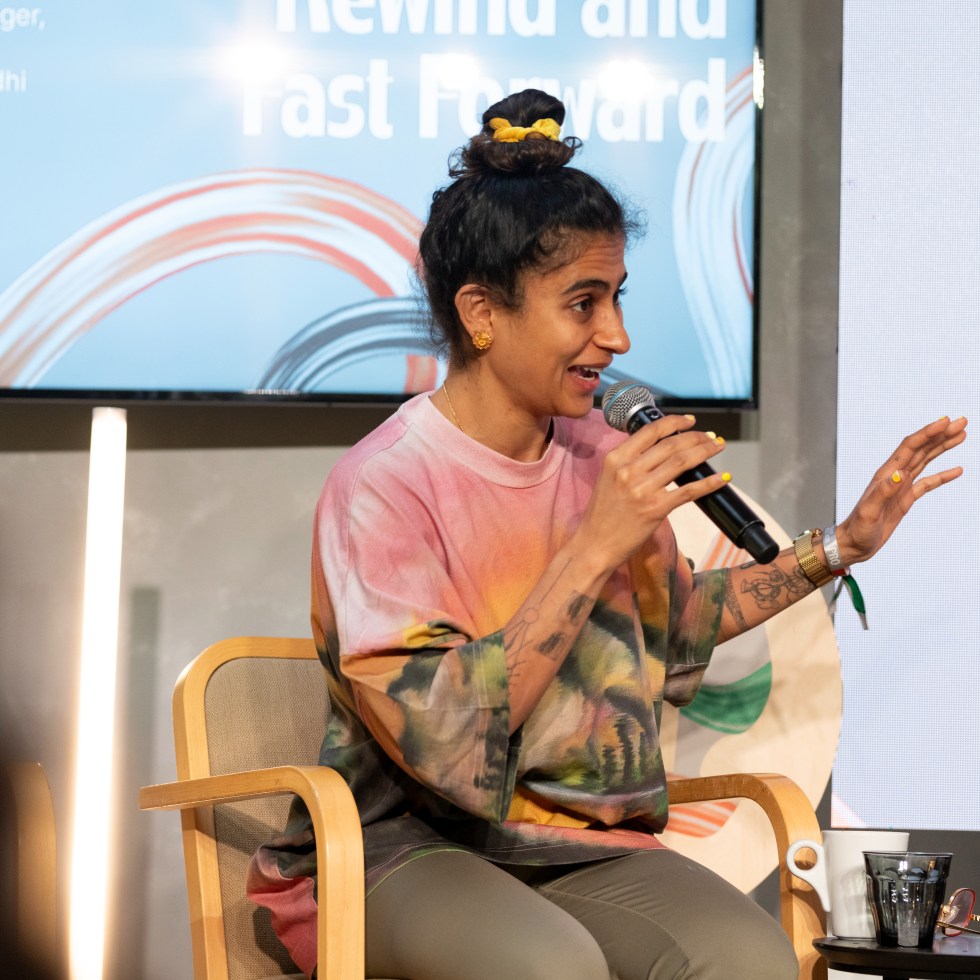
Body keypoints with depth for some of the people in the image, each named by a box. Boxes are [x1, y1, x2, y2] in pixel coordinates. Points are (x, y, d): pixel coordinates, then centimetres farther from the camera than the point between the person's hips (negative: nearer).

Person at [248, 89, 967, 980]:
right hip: (407, 847, -5)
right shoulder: (384, 485, -14)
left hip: (584, 846, 5)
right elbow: (443, 743, -23)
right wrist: (595, 548, -23)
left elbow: (675, 620, 26)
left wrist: (844, 546, 19)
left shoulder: (602, 456, 5)